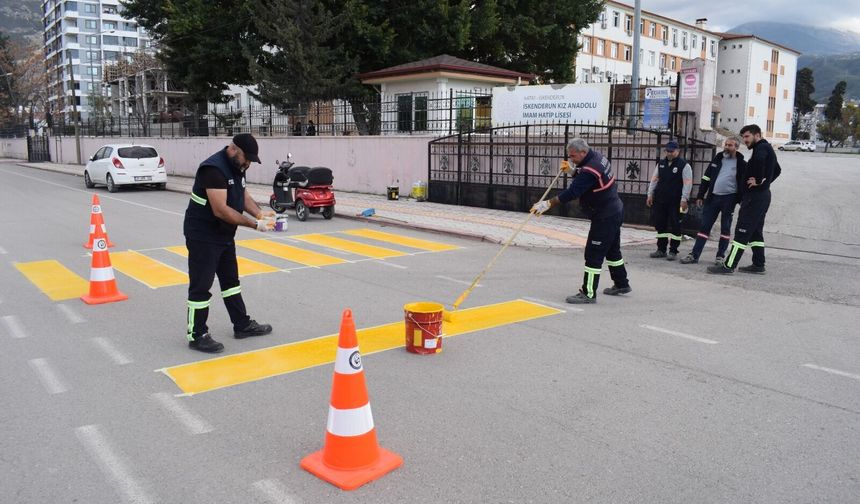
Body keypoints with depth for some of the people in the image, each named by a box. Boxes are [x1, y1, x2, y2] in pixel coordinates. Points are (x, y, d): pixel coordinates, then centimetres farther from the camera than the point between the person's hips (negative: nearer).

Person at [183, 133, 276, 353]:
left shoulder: (236, 167, 4)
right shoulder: (214, 169, -26)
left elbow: (243, 195, 11)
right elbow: (220, 210, -31)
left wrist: (259, 213, -8)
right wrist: (254, 225, -27)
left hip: (224, 235, 10)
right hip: (203, 236, -10)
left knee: (231, 280, 18)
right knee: (201, 286, -1)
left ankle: (242, 325, 30)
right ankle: (197, 335, 11)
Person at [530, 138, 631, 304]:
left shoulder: (590, 169, -27)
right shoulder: (597, 156, 2)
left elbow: (572, 192, -30)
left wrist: (548, 204, -29)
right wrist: (571, 171, 3)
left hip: (605, 218, -10)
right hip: (615, 212, 10)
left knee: (593, 254, -6)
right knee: (612, 250, 22)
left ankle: (588, 294, -1)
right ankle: (621, 284, 36)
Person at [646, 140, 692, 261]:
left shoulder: (684, 165, -5)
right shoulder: (661, 164, 13)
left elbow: (687, 183, -10)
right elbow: (654, 179, 16)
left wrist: (684, 199, -17)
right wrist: (650, 194, 9)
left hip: (675, 202, -5)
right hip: (660, 200, 6)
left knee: (675, 226, -2)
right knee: (660, 225, 8)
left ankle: (673, 251, 5)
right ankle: (661, 249, 17)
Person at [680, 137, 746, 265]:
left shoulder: (741, 164, -2)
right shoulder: (717, 158, 10)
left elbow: (743, 184, -3)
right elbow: (706, 178, 10)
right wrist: (700, 196, 5)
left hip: (729, 199, -3)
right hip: (712, 197, 4)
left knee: (725, 228, 6)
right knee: (704, 226, 2)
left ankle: (721, 256, 15)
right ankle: (694, 255, 3)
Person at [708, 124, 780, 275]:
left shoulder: (761, 147, -11)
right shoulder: (767, 149, 20)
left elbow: (759, 159, -36)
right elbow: (777, 169, 33)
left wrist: (759, 180, -25)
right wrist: (766, 181, 18)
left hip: (755, 196, -11)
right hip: (762, 195, 11)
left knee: (742, 231, -11)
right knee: (756, 231, 15)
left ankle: (729, 266, -12)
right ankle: (758, 265, 19)